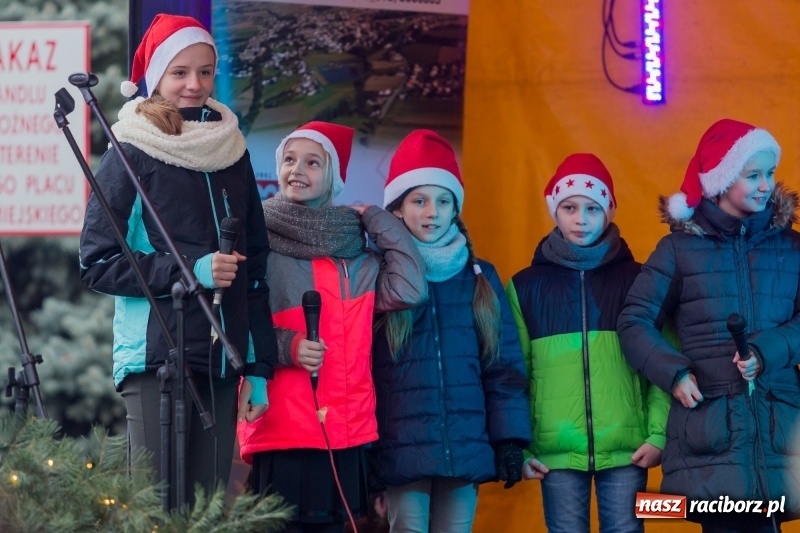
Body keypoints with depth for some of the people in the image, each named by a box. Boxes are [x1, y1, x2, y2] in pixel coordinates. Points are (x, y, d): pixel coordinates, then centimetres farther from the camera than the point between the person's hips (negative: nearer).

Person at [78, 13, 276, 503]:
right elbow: (97, 263, -4)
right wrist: (187, 270, -14)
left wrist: (260, 368, 12)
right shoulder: (132, 156, 0)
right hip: (155, 357, -5)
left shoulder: (232, 154, 14)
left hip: (221, 362, 5)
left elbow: (255, 269, 17)